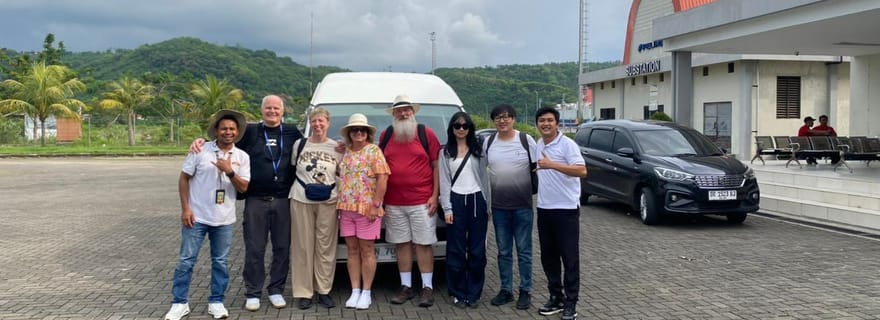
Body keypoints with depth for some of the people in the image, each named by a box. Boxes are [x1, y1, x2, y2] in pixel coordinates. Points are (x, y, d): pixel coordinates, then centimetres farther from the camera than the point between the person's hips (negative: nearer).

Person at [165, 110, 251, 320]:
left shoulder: (242, 157, 0)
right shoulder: (200, 151, -5)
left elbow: (243, 188, -3)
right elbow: (184, 179, -1)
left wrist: (230, 172, -20)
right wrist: (185, 208, -8)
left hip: (224, 220, 2)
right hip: (196, 217, -2)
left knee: (220, 262, 9)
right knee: (186, 260, 3)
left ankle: (216, 302, 22)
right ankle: (180, 303, 15)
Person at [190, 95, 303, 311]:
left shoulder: (292, 132, 9)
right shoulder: (250, 131, 6)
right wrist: (201, 141, -8)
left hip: (284, 200, 1)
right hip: (256, 200, -1)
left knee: (282, 248, 7)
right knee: (254, 249, 4)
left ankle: (276, 290, 21)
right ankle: (253, 293, 16)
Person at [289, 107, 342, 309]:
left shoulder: (337, 147, 6)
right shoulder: (299, 144, 6)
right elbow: (291, 169, 13)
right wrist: (299, 185, 2)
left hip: (328, 202, 0)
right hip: (301, 201, 0)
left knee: (326, 247, 1)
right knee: (303, 246, 1)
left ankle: (324, 291, 11)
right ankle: (303, 292, 7)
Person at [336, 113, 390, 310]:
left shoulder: (373, 150, -4)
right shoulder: (345, 153, 13)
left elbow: (382, 178, -11)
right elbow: (341, 178, 18)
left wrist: (376, 205, -16)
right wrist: (340, 205, 10)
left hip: (367, 208, -5)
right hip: (346, 209, 5)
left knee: (367, 250, 1)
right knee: (352, 250, 8)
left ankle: (366, 292, 8)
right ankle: (355, 291, 14)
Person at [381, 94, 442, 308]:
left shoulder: (426, 133, 1)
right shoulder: (385, 136, 10)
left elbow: (436, 166, 1)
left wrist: (435, 196, -5)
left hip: (422, 202, -3)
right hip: (394, 203, 3)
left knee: (423, 244, 0)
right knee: (402, 244, 8)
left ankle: (428, 288, 8)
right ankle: (406, 287, 18)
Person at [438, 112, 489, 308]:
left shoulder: (478, 150, 9)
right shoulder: (445, 152, 7)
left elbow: (484, 178, 8)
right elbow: (444, 182, 3)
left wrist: (487, 205, 3)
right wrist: (447, 208, -5)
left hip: (477, 200, 1)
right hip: (456, 201, -1)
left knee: (477, 250, 3)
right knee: (456, 250, 2)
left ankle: (474, 293, 14)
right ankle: (458, 293, 13)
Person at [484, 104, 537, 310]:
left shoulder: (526, 140, -3)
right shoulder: (488, 142, 5)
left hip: (523, 206, -3)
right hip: (498, 207, 3)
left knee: (524, 251, 5)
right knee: (503, 252, 11)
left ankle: (525, 291, 15)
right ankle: (506, 290, 22)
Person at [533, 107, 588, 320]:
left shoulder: (567, 144, -11)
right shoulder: (537, 146, 11)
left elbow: (582, 171, -23)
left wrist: (552, 165, -28)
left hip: (566, 209, -7)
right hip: (544, 209, 7)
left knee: (569, 257, 0)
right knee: (548, 256, 12)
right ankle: (556, 297, 24)